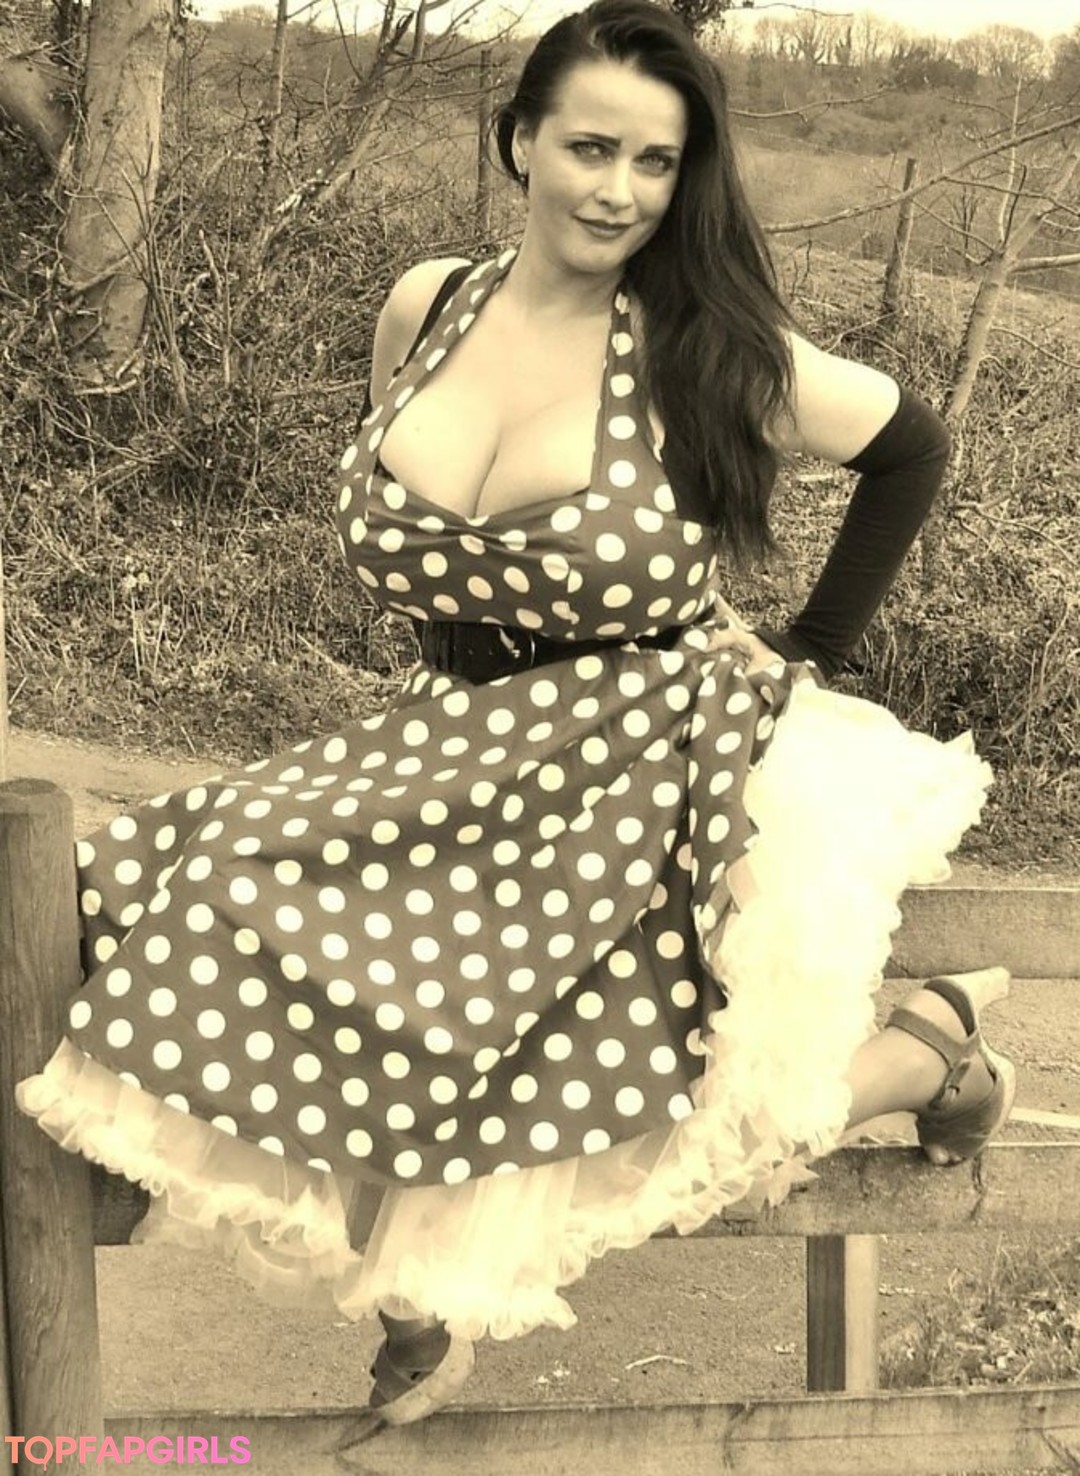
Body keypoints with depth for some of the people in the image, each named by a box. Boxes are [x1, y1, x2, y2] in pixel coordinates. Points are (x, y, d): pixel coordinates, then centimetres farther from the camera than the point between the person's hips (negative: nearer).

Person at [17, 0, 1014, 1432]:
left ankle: (940, 1031, 18)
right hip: (453, 763, 4)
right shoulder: (427, 306, 1)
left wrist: (814, 647, 4)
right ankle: (424, 1292, 2)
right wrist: (480, 651, 13)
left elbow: (910, 447, 3)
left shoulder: (705, 345, -11)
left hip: (649, 788, -4)